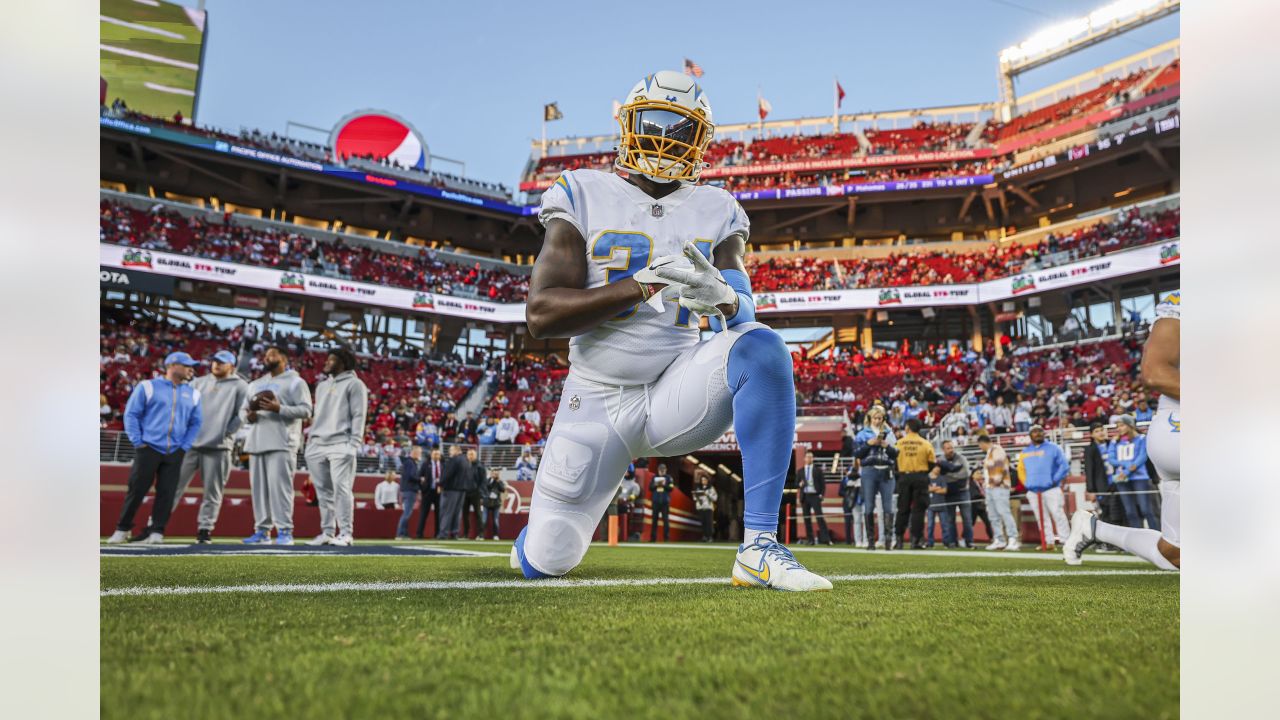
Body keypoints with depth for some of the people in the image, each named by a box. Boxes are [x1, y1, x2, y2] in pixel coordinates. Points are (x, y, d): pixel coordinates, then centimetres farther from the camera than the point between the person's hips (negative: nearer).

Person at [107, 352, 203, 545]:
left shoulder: (192, 394, 13)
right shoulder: (147, 386, 2)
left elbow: (195, 423, 14)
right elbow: (131, 415, 1)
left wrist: (184, 447, 3)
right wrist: (138, 442, -7)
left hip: (174, 453, 3)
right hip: (148, 449, -3)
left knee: (167, 493, 0)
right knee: (136, 490, -1)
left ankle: (157, 532, 7)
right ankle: (122, 529, 13)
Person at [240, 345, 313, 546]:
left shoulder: (295, 382, 2)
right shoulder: (255, 384, 23)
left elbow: (306, 410, -8)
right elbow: (242, 409, 23)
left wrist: (279, 408, -20)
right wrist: (248, 416, -1)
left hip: (281, 444, -7)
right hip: (256, 443, 7)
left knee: (279, 486, -11)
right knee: (259, 488, 6)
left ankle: (285, 531, -8)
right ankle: (262, 531, 11)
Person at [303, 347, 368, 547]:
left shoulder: (353, 383, 1)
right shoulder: (322, 385, 23)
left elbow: (358, 416, -7)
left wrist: (353, 445, -15)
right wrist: (310, 441, 16)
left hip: (340, 445, -7)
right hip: (317, 445, 7)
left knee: (341, 489, -12)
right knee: (323, 491, 6)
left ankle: (346, 533, -9)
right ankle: (327, 532, 11)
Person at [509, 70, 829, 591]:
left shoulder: (716, 212, 5)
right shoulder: (584, 196, -2)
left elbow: (745, 317, -7)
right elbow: (540, 314, -13)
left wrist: (724, 298, -32)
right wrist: (642, 284, -25)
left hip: (676, 392, 1)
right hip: (596, 402, -1)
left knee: (761, 348, -29)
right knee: (546, 561, 0)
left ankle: (759, 548, -26)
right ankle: (546, 527, 40)